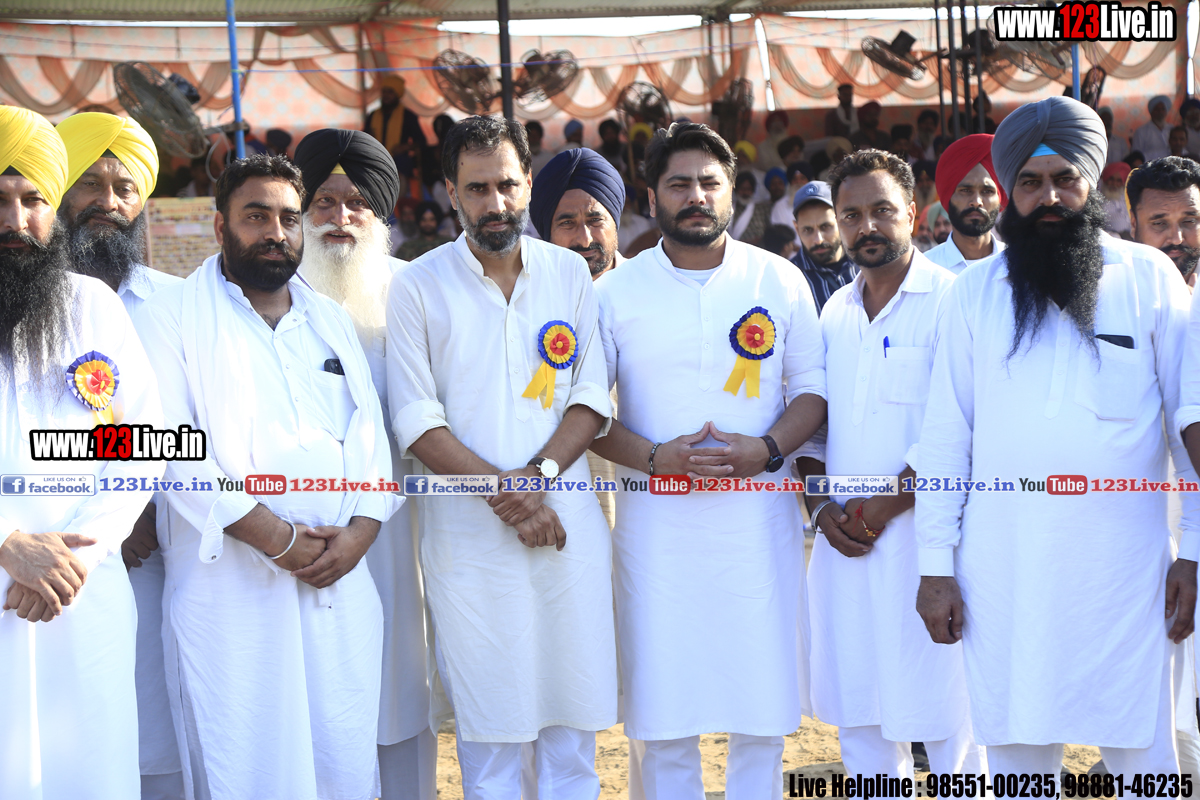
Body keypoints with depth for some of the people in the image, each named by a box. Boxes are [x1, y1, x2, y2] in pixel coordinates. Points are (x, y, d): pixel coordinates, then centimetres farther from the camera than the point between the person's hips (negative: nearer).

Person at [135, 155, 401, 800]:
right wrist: (276, 538, -14)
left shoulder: (330, 319, 19)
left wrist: (360, 530, -6)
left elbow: (370, 432, 13)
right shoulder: (173, 317, 1)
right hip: (233, 590, -4)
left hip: (341, 579, 5)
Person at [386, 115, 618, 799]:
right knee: (489, 726, 2)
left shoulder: (570, 273, 9)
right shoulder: (418, 286, 1)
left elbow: (592, 398, 5)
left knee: (574, 718, 7)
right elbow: (417, 421, -3)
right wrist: (503, 493, -13)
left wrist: (538, 475, -11)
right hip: (469, 536, -2)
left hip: (569, 526, 2)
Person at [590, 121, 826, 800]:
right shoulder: (617, 292, 4)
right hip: (656, 521, -1)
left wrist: (766, 450, -12)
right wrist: (653, 457, -13)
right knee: (661, 717, 3)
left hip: (759, 515, 1)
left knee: (763, 716, 6)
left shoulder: (780, 281, 6)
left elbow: (811, 387, 7)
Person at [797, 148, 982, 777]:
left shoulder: (951, 300, -6)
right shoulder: (834, 312, 15)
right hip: (845, 543, 6)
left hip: (924, 538, -6)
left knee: (945, 717, 0)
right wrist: (820, 504, 2)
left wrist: (891, 501, -16)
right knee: (859, 720, 11)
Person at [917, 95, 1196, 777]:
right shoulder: (974, 292, 7)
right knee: (1017, 747, 7)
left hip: (1123, 562, -1)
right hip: (1003, 566, 1)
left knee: (1142, 754, 3)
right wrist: (935, 565, 2)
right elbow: (945, 435, 7)